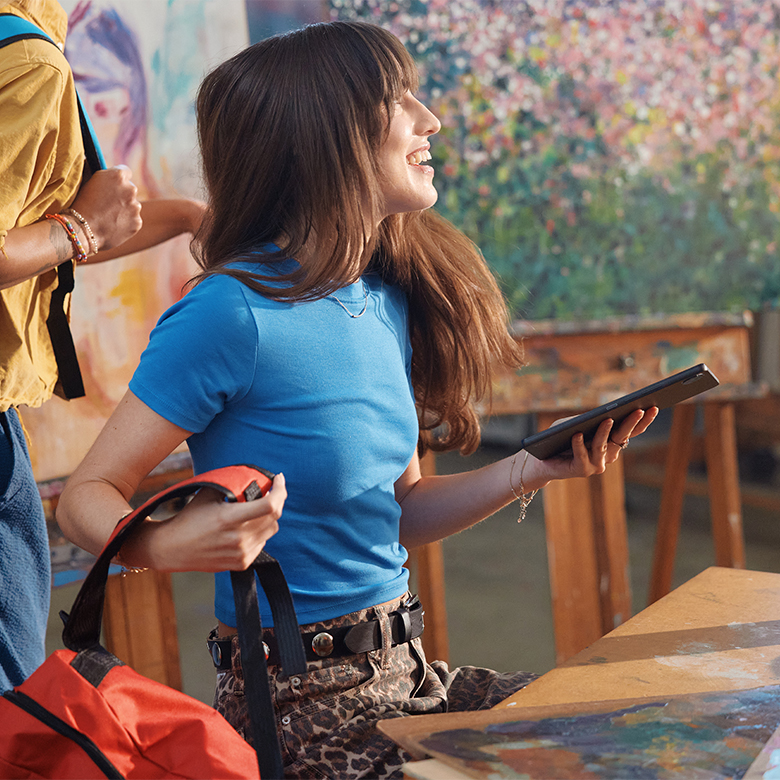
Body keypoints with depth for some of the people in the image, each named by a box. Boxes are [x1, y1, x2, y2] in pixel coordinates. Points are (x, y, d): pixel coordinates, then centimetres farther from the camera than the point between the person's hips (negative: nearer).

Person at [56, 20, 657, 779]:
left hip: (402, 672, 7)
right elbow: (85, 495, -14)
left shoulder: (388, 301, 5)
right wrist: (166, 543, -34)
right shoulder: (233, 315, -19)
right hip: (301, 707, -7)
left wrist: (528, 471, 0)